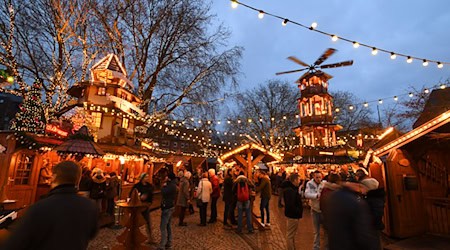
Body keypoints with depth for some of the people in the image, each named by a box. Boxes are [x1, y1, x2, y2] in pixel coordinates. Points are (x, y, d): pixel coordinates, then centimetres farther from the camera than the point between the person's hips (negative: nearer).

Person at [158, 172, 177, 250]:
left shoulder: (171, 185, -22)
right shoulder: (172, 184, 9)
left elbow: (163, 192, -28)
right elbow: (166, 192, 10)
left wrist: (164, 185, -13)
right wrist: (165, 184, 1)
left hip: (167, 207, -10)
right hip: (170, 206, 10)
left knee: (163, 227, -6)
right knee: (168, 226, 16)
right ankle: (168, 243, 25)